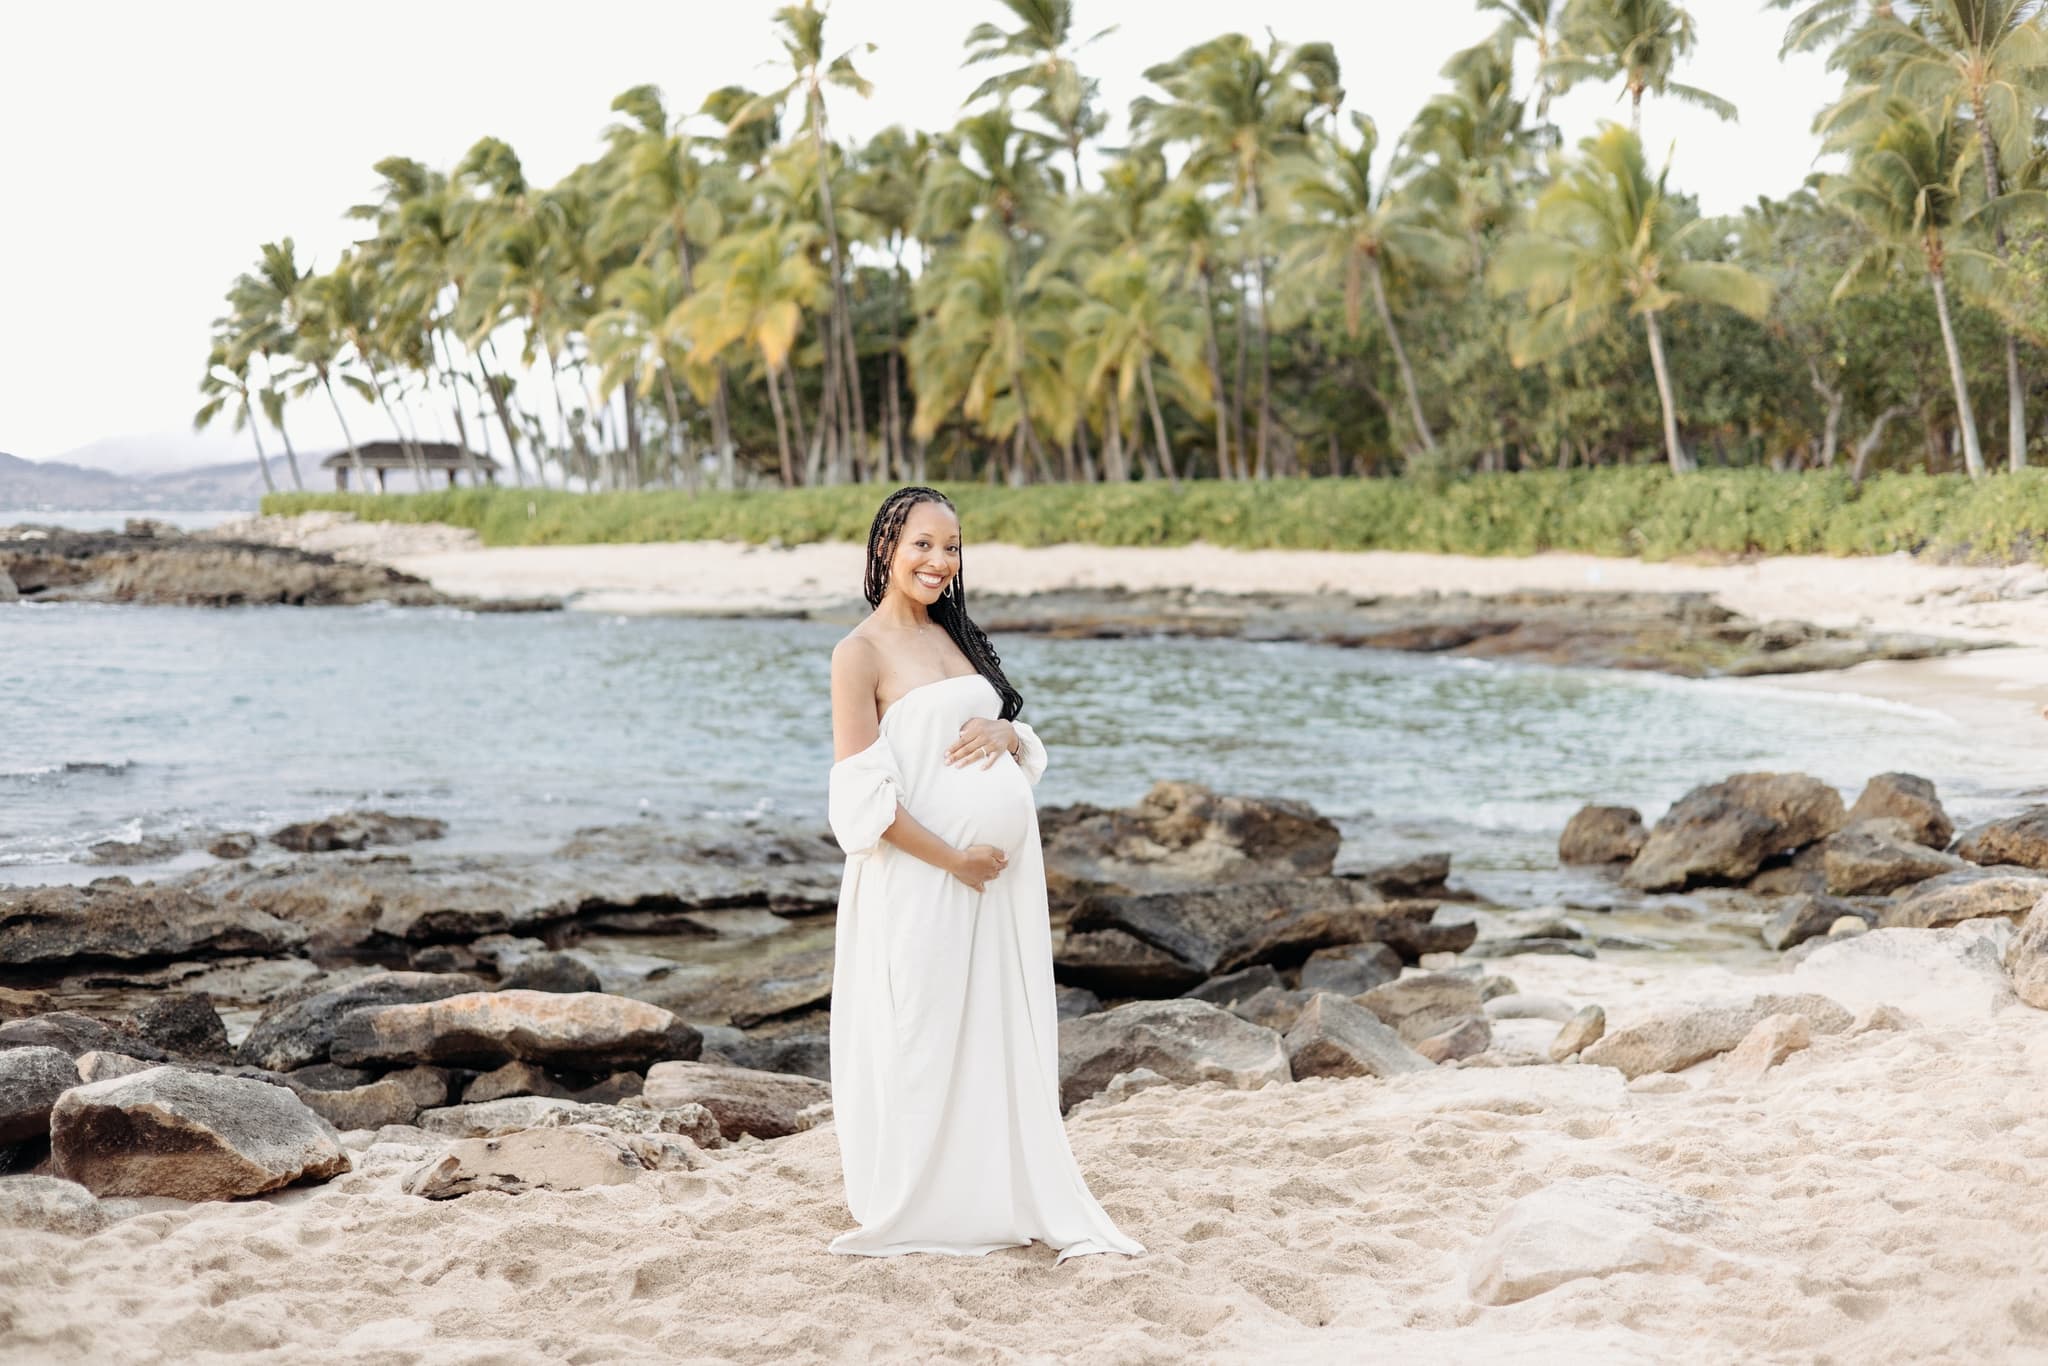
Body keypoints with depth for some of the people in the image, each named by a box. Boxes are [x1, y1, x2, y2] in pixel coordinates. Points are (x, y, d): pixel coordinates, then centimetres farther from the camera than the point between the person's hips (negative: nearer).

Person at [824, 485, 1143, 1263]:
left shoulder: (956, 638, 14)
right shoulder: (862, 653, -7)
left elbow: (1026, 746, 19)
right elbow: (862, 793, -14)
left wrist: (1003, 733, -4)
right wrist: (953, 860, -16)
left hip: (1001, 870, 7)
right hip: (921, 877, -7)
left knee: (1004, 1033, 9)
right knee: (921, 1037, 1)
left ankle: (1000, 1198, 19)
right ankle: (908, 1210, 14)